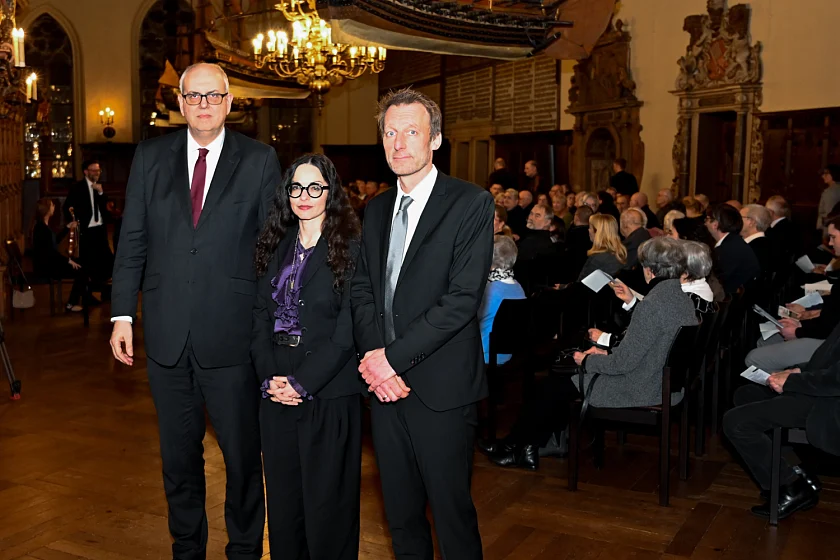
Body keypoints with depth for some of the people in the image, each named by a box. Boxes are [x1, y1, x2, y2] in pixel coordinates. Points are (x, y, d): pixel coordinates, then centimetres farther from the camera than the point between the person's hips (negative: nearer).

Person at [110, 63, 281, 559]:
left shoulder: (260, 160, -1)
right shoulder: (150, 156, 6)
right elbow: (133, 240, 7)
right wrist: (123, 314, 2)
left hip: (233, 334, -2)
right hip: (167, 334, 3)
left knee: (243, 454, 9)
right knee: (178, 455, 17)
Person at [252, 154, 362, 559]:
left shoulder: (350, 248, -6)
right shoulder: (275, 246, 10)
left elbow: (347, 329, -11)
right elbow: (260, 316, 6)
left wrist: (303, 383, -15)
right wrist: (270, 376, -7)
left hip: (328, 394, -5)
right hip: (276, 392, 5)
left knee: (326, 501, 4)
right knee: (282, 496, 13)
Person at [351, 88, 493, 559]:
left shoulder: (471, 204, -9)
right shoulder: (377, 210, 12)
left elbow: (463, 297, -17)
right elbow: (362, 288, 9)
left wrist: (393, 356, -16)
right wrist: (372, 353, -8)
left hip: (441, 388, -6)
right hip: (386, 383, 6)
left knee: (452, 510, 6)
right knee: (400, 509, 17)